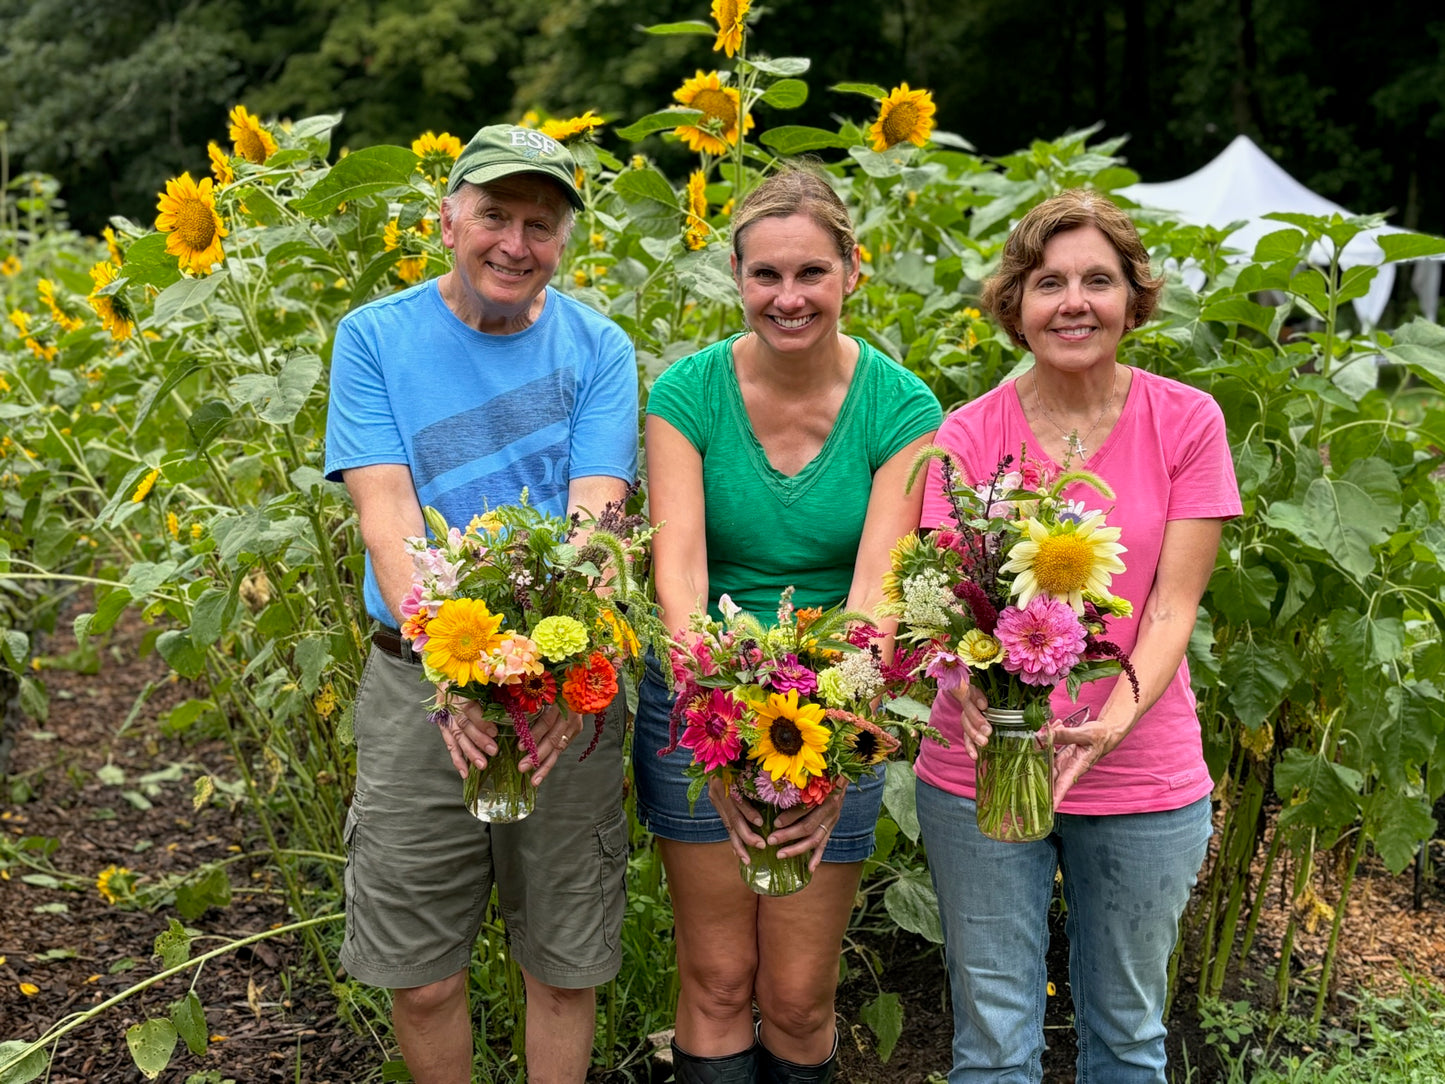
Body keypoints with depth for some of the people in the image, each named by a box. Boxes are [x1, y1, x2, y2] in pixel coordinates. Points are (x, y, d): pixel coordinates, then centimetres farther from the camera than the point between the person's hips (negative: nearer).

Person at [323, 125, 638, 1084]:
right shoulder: (375, 337, -1)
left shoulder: (598, 349, 0)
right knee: (422, 977, 10)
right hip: (419, 680, 0)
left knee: (567, 967, 12)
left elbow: (594, 519, -11)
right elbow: (387, 513, -11)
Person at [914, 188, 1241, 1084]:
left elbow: (1174, 604, -7)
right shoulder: (967, 435, -3)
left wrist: (1112, 721, -23)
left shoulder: (1186, 422, -3)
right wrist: (970, 686, -28)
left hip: (1144, 781, 1)